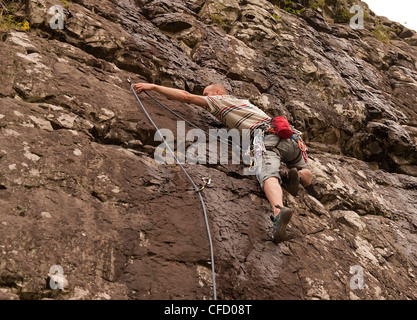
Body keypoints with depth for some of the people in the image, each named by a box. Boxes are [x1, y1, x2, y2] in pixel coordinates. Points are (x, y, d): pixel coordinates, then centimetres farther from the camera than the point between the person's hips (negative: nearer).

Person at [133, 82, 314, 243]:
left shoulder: (220, 99, 20)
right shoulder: (243, 101, 40)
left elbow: (186, 97, 13)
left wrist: (153, 87, 19)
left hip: (265, 138, -7)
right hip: (287, 136, 7)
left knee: (268, 176, -31)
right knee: (306, 178, 25)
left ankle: (278, 210, -60)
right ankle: (296, 175, -9)